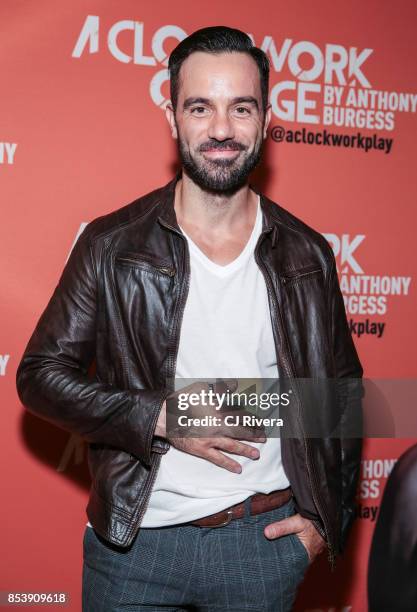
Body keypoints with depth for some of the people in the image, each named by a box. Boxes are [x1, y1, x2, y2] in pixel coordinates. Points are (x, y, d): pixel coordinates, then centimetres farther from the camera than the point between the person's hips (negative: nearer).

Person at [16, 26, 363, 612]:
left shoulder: (306, 255, 1)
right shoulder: (112, 245, -5)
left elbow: (342, 390, 10)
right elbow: (41, 374, -5)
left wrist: (327, 520, 4)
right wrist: (162, 418, -17)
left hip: (265, 541, 2)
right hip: (134, 539, -1)